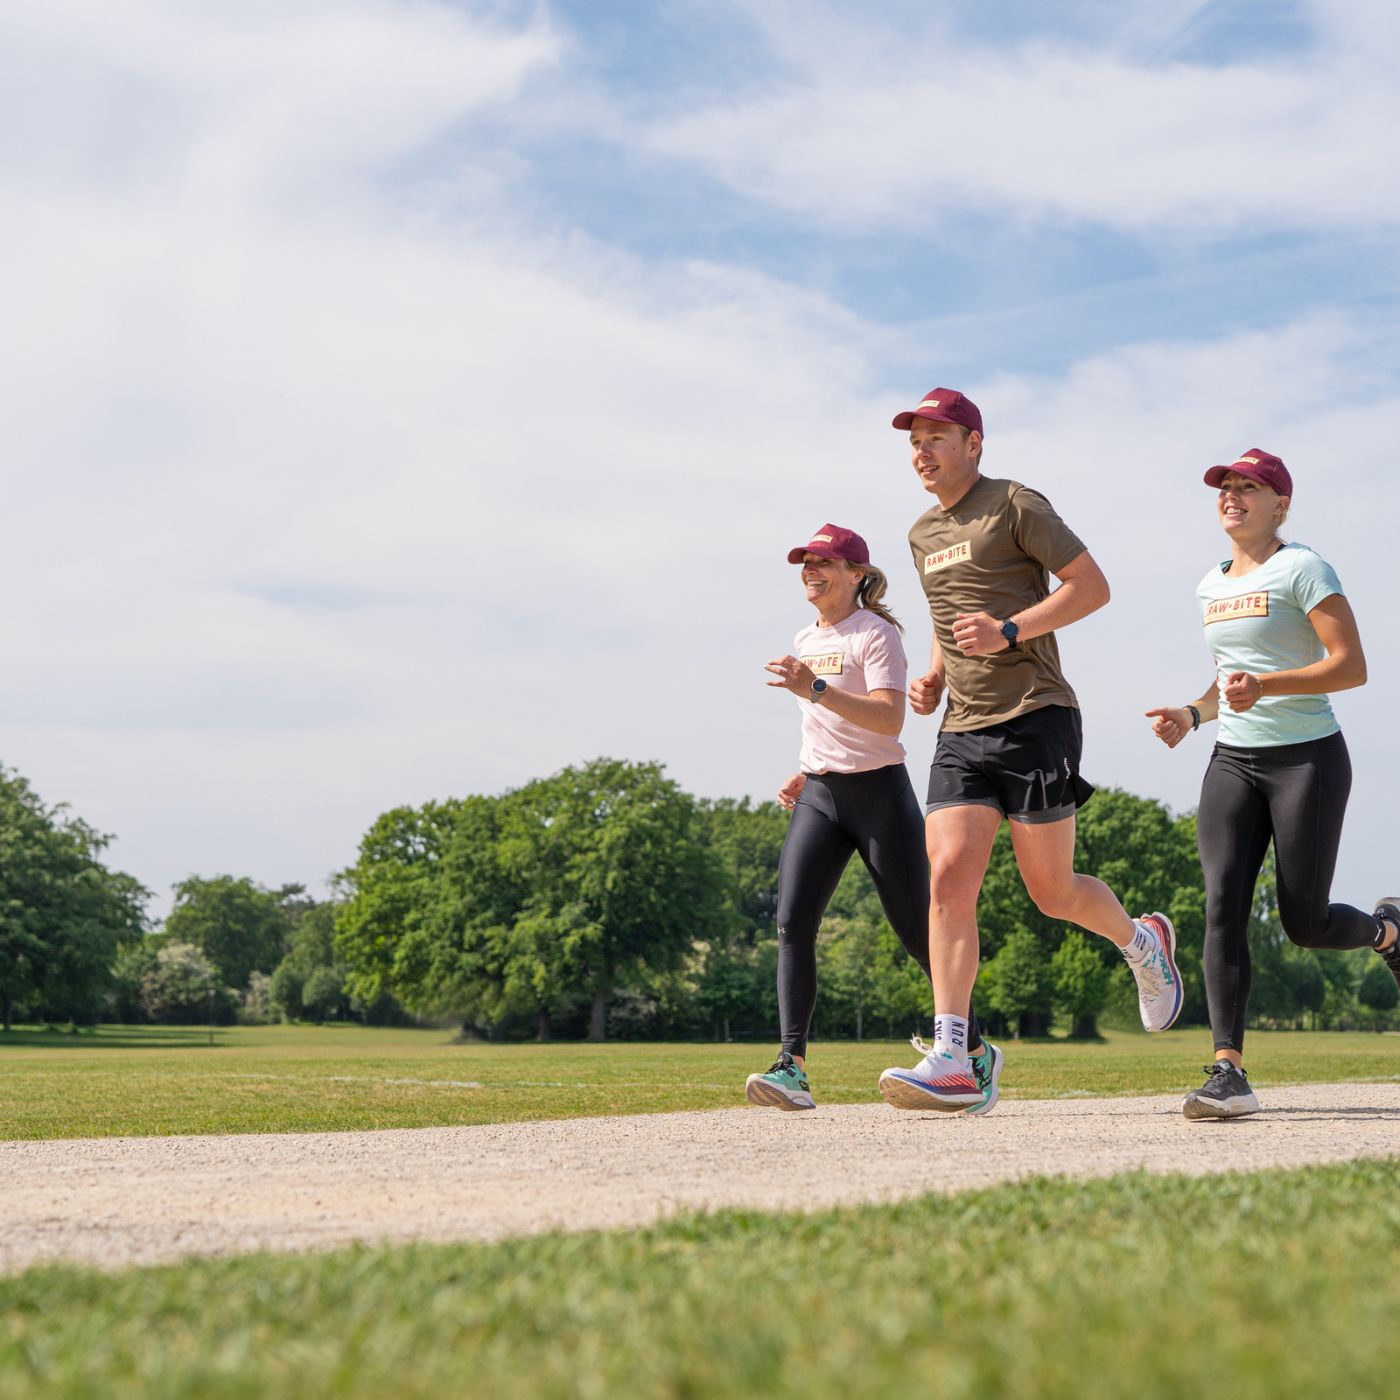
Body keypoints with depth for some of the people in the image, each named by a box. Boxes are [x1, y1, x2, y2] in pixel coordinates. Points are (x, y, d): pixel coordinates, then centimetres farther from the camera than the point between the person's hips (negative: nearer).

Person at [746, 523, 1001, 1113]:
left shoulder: (876, 634, -9)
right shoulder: (805, 642, 16)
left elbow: (889, 718, -24)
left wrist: (815, 689, -32)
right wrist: (806, 774, 16)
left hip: (879, 793, -6)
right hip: (819, 797, 6)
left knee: (917, 932, 1)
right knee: (792, 922, -12)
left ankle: (978, 1053, 19)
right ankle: (792, 1067, -16)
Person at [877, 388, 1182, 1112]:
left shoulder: (1015, 505, -3)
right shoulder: (923, 534, 19)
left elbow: (1092, 585, -6)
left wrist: (1008, 631, -17)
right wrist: (933, 676, 14)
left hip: (1034, 719, -6)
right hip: (961, 730, 6)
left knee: (1051, 891, -1)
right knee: (949, 876, -11)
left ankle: (1142, 943, 32)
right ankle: (950, 1059, -14)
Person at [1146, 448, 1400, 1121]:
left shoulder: (1301, 569, -7)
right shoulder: (1212, 586, 15)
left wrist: (1265, 686, -26)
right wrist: (1194, 713, 7)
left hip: (1307, 757, -5)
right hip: (1233, 761, 6)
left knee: (1305, 923, 0)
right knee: (1221, 904, -13)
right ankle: (1228, 1069, -16)